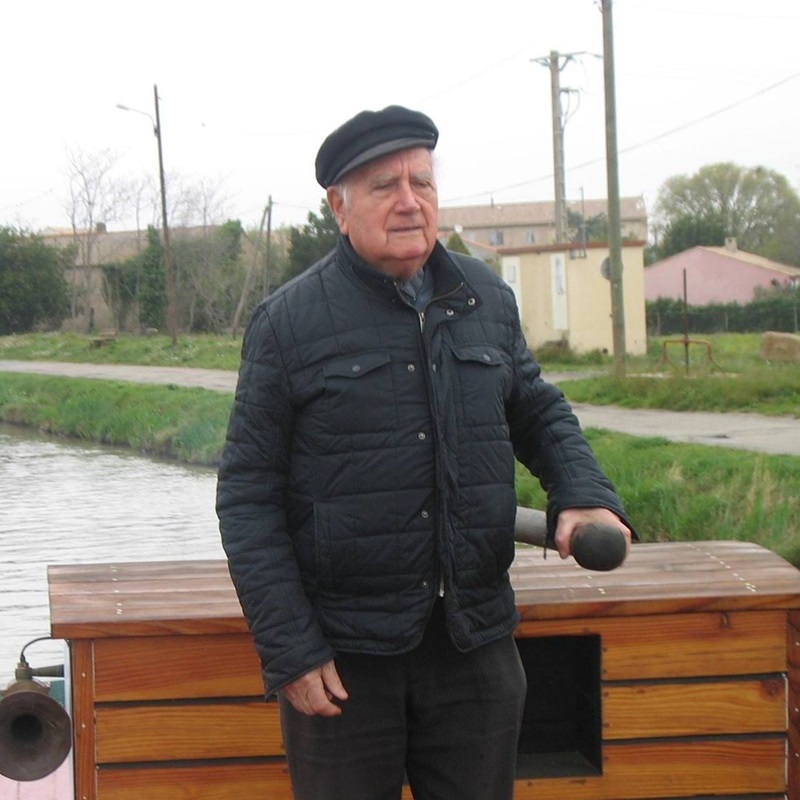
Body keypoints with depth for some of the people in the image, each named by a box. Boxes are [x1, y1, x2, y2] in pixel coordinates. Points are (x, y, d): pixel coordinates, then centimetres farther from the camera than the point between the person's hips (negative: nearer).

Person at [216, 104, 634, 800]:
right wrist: (288, 650, -10)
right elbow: (247, 498, -5)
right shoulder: (290, 321, -5)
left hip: (475, 642, 4)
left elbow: (540, 415, 21)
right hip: (341, 654, -4)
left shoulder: (487, 300, 8)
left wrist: (585, 495, 0)